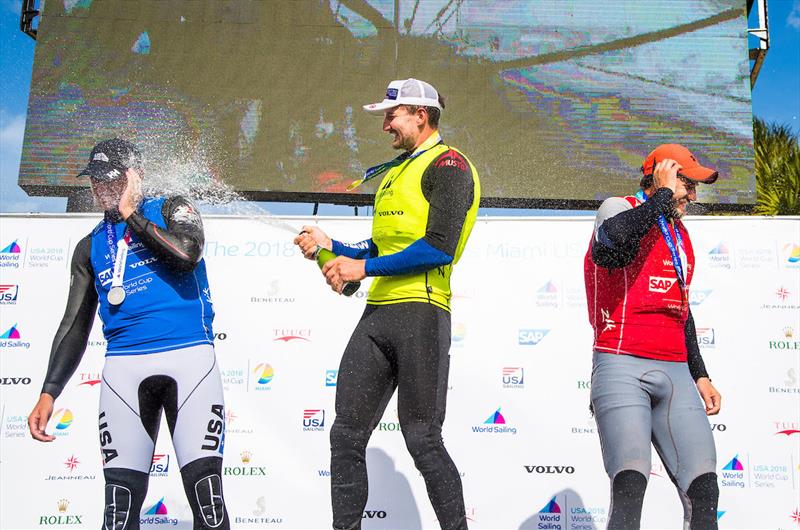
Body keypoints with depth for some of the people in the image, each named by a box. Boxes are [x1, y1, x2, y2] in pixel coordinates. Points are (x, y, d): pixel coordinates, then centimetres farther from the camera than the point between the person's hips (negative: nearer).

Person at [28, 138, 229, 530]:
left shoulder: (170, 209, 10)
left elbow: (186, 256, -13)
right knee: (121, 497, -2)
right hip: (124, 366, 3)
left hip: (189, 356, -3)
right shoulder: (90, 247, 19)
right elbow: (75, 326, 18)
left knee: (205, 490, -11)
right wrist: (49, 393, 9)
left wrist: (131, 215, -2)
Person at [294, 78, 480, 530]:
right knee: (347, 435, 5)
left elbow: (438, 248, -16)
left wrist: (364, 268, -13)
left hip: (421, 311, -8)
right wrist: (331, 247, 13)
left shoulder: (448, 165, -3)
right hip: (377, 313, 8)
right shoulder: (391, 175, 25)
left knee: (422, 438, -6)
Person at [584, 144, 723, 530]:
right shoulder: (620, 208, 1)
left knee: (704, 490, -3)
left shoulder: (681, 236, 23)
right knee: (630, 484, -18)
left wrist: (699, 375, 26)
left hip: (675, 373, 7)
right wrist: (663, 195, -11)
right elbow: (615, 237, -27)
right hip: (622, 367, -7)